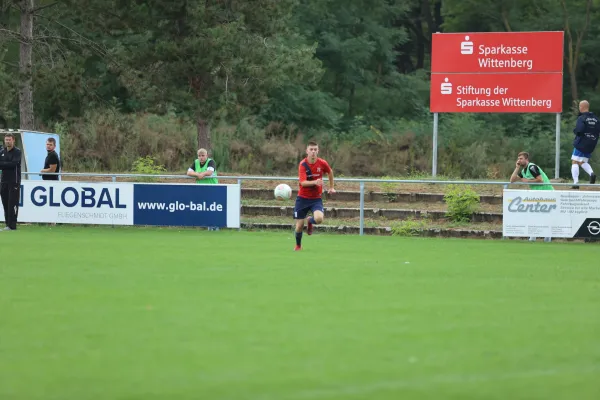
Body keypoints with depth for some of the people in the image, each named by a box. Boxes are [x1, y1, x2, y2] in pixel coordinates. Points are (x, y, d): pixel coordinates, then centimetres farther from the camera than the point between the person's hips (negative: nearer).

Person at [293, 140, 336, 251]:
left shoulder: (322, 163, -7)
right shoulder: (303, 165, -15)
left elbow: (330, 172, 17)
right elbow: (303, 182, -27)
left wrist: (331, 187, 23)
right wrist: (314, 182, -44)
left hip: (316, 199, 1)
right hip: (303, 198, -1)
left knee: (319, 219, -26)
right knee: (299, 225, 0)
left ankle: (310, 221, 13)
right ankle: (298, 246, 30)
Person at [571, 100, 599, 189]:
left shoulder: (582, 118, -12)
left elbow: (578, 130, -23)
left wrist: (575, 131, -3)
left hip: (581, 144, -6)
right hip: (591, 145, 6)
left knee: (575, 162, 1)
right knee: (583, 162, 18)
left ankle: (575, 182, -10)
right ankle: (591, 173, -11)